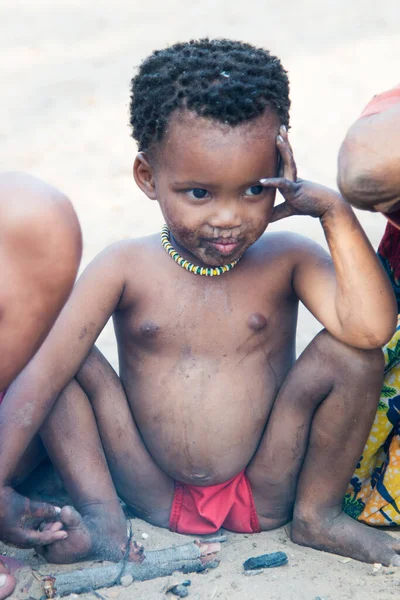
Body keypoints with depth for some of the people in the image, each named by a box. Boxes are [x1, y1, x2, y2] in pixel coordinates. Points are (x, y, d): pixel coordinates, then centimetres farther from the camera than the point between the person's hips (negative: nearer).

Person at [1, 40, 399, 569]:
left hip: (261, 499, 1)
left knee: (348, 352, -20)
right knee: (75, 357, -15)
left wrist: (336, 213, -25)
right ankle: (103, 519, -6)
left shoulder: (287, 260, -9)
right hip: (158, 499, 0)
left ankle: (316, 515, 0)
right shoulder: (124, 269, -10)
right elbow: (45, 372, -16)